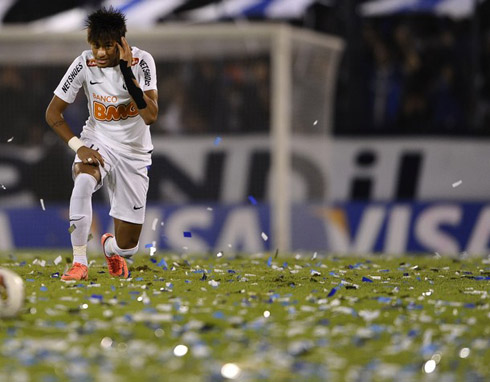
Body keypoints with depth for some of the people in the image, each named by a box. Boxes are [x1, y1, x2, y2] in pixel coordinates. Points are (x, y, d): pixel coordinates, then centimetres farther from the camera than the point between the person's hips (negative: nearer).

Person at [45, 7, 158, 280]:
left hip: (134, 153, 0)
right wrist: (78, 146, -17)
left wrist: (127, 72, -32)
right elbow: (53, 113, -5)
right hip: (98, 143, 0)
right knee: (83, 182, -38)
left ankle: (110, 247, 41)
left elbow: (151, 116, -27)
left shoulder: (142, 61, -17)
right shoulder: (84, 64, -14)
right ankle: (80, 263, -23)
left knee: (127, 247, 1)